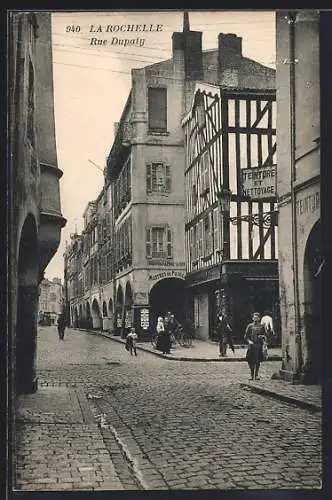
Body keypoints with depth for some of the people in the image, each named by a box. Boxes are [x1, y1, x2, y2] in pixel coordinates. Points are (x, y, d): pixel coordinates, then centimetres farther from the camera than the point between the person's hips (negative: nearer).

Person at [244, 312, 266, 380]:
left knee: (258, 361, 1)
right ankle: (252, 375, 11)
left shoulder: (261, 326, 8)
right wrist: (249, 341, -11)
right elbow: (246, 336, 5)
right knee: (251, 361, -1)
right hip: (251, 346, -1)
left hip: (259, 346, 1)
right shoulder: (250, 326, 5)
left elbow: (264, 335, 13)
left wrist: (262, 336, -8)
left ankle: (256, 375, 11)